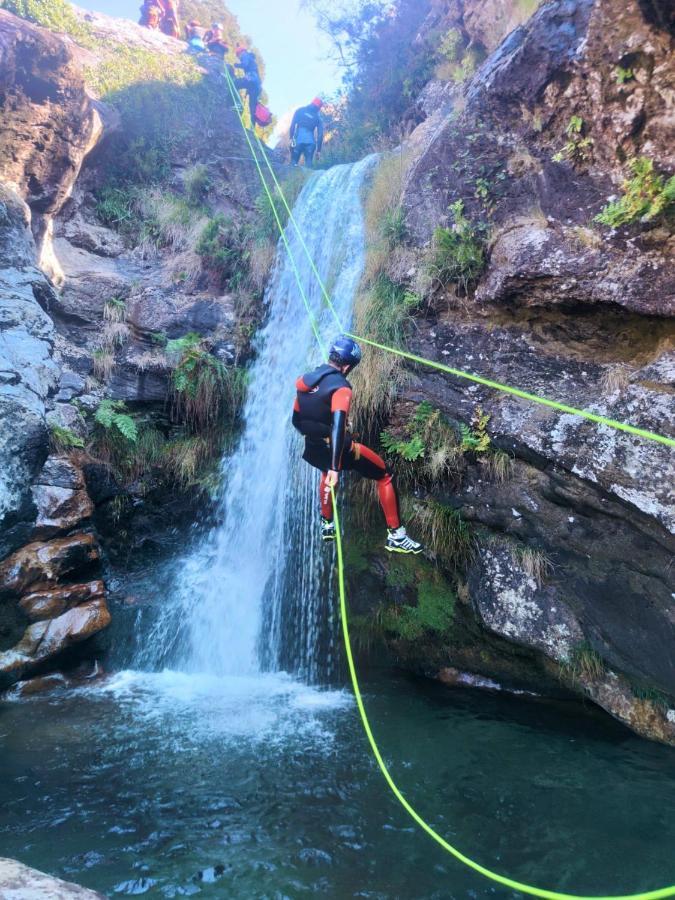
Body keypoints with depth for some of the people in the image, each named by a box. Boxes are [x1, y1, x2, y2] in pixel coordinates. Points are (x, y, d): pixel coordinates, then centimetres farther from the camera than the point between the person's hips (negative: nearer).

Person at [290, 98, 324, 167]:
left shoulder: (300, 110, 11)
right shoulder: (318, 117, 14)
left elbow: (293, 124, -1)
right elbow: (320, 134, 10)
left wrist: (291, 137, -5)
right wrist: (318, 149, 12)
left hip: (298, 140, -1)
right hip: (310, 142, 1)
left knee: (294, 162, 2)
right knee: (309, 164, 5)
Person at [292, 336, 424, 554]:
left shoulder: (304, 380, 4)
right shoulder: (340, 387, -18)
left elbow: (297, 420, 14)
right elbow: (338, 426, -32)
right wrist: (335, 467, -37)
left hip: (313, 451, 7)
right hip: (339, 449, -7)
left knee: (326, 472, 41)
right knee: (385, 476, 9)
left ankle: (327, 524, 45)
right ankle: (396, 535, 8)